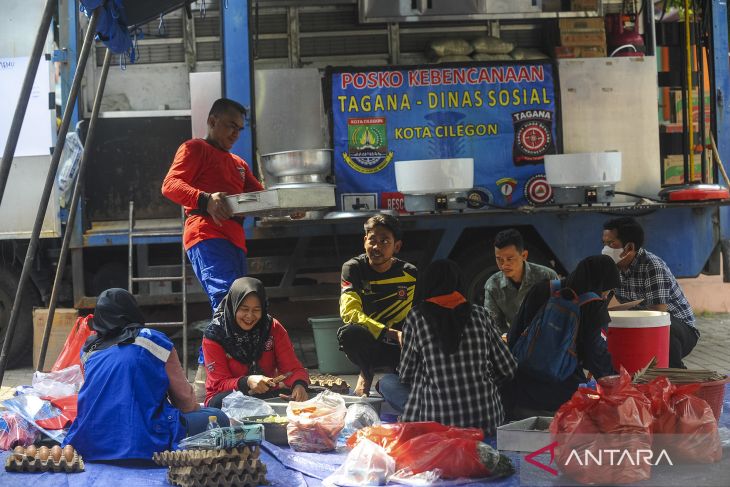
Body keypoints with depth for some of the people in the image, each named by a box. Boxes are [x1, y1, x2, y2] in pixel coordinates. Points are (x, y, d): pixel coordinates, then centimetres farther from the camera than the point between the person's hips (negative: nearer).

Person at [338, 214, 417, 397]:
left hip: (398, 345, 1)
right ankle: (366, 373, -1)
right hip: (366, 343, -1)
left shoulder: (410, 274, -5)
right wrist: (392, 333, -35)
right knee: (348, 333, -36)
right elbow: (349, 312, -24)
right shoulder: (353, 268, -11)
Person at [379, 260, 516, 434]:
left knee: (386, 382, 18)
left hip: (437, 423, -5)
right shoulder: (479, 314, 4)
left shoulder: (416, 317, -3)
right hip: (487, 422, 5)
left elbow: (406, 376, 4)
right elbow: (508, 369, 8)